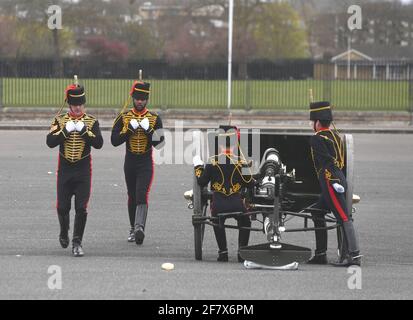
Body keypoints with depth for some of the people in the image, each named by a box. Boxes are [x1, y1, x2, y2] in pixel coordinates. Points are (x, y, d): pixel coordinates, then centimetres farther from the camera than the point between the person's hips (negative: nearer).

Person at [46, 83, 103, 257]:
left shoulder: (92, 121, 1)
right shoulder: (60, 120, 2)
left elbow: (99, 143, -12)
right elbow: (50, 142, -9)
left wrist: (84, 130, -21)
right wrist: (66, 130, -19)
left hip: (83, 171, -1)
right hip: (64, 169, 1)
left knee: (81, 208, -8)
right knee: (62, 207, 5)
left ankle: (77, 243, -1)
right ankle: (64, 234, 33)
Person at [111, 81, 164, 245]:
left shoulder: (155, 118, 1)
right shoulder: (123, 118, 3)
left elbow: (159, 143, -5)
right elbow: (114, 141, -5)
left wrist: (148, 130, -18)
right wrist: (129, 129, -15)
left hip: (146, 163, -2)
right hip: (130, 162, 2)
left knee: (142, 196, -17)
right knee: (132, 197, 12)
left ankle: (139, 227, -28)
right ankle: (133, 229, 24)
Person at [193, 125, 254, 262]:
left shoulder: (212, 161, -1)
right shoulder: (240, 161, -2)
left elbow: (201, 182, 4)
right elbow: (249, 183, 4)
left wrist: (198, 167, 19)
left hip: (218, 205, 0)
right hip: (237, 203, 0)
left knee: (218, 225, 29)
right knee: (245, 224, 26)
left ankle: (223, 252, 19)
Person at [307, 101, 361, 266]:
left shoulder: (317, 139, -8)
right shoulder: (336, 135, 19)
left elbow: (327, 160, -19)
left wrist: (334, 182, -25)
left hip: (330, 182, -10)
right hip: (341, 180, 10)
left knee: (344, 217, -14)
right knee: (317, 213, 18)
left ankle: (354, 255, -19)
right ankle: (320, 254, 20)